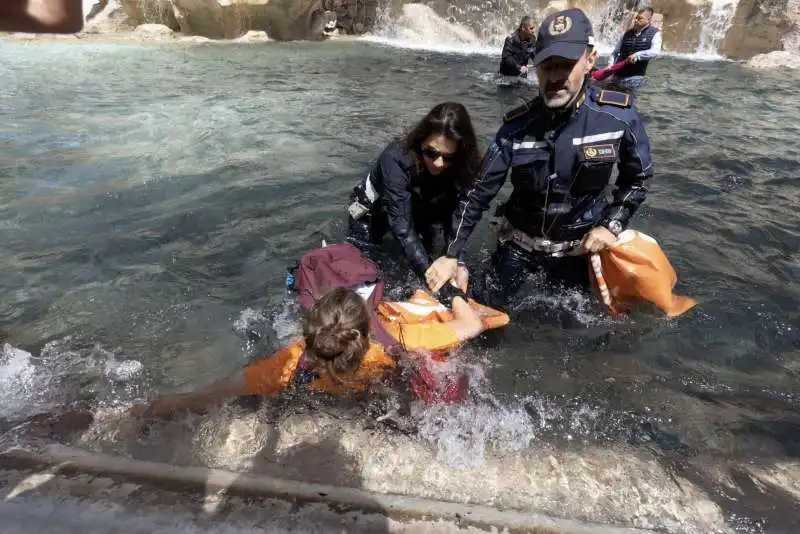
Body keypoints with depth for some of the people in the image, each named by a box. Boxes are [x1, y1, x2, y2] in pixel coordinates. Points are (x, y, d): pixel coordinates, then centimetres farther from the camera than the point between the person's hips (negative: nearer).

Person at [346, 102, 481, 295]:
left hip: (417, 212, 4)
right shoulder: (397, 157, -40)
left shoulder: (462, 167, -26)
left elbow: (454, 215, -24)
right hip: (372, 209, -3)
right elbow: (401, 223, -44)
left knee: (425, 264, 1)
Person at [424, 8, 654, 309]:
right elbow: (481, 191, -13)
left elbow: (637, 179, 0)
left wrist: (612, 225, -13)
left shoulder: (619, 116, -17)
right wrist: (452, 254, -14)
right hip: (518, 240, 0)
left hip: (577, 246, 1)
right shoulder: (518, 125, -17)